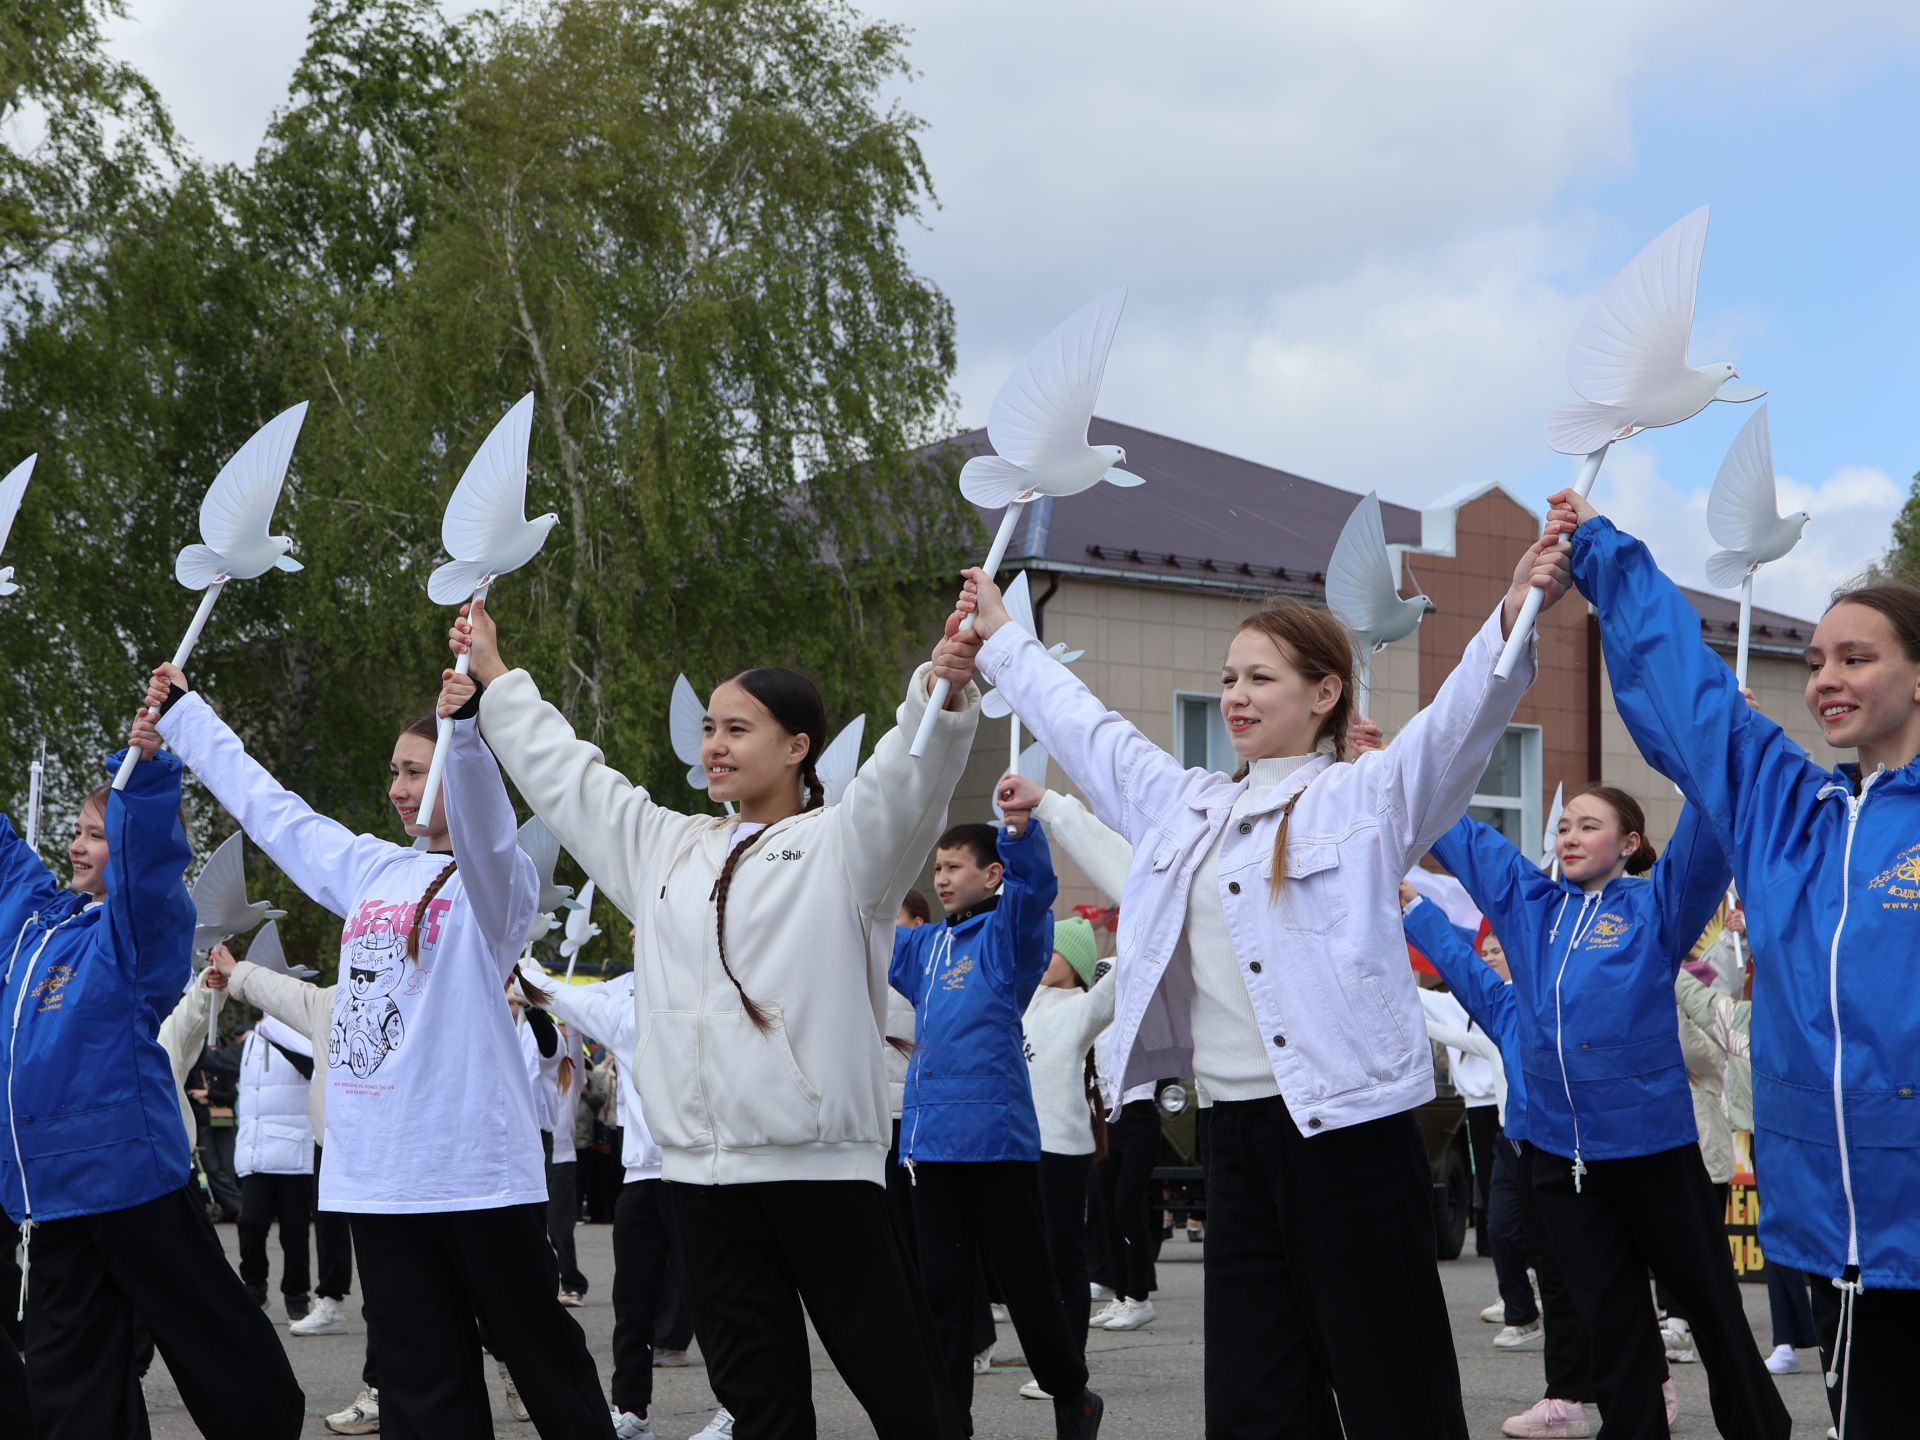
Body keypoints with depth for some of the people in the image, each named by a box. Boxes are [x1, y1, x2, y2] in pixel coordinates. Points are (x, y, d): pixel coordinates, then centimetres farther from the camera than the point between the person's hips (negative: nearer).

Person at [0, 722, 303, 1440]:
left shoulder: (137, 922, -7)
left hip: (128, 1167, -7)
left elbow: (150, 855, -26)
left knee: (208, 1336, 5)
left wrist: (146, 768, -39)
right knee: (66, 1370, 10)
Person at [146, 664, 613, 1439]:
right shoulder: (369, 871, 15)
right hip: (379, 1171, 6)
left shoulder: (496, 875, -4)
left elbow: (482, 821, -28)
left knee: (540, 1351, 4)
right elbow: (268, 805, 25)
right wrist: (181, 711, 32)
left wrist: (464, 731, -47)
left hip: (474, 1166, -6)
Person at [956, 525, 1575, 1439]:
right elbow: (1084, 727, 30)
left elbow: (1462, 718, -17)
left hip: (1346, 1130, -7)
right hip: (1237, 1134, 7)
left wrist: (1513, 618, -34)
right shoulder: (1187, 808, 17)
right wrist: (1001, 639, 39)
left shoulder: (1367, 798, -2)